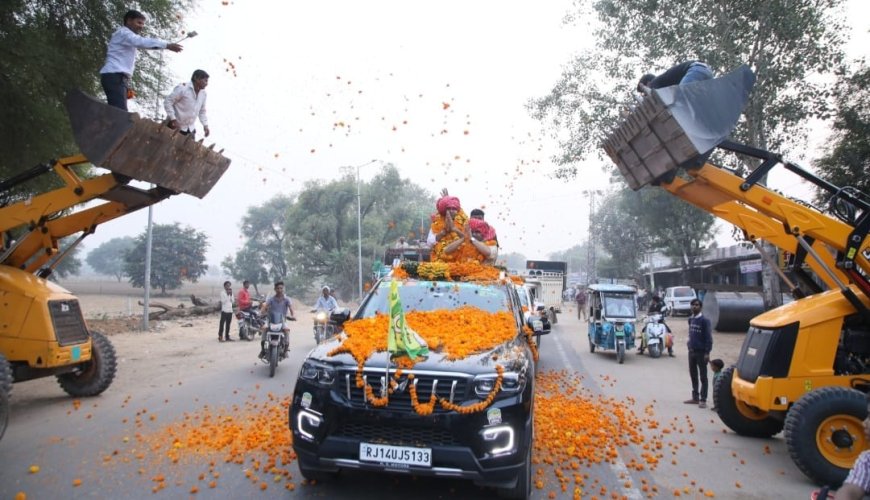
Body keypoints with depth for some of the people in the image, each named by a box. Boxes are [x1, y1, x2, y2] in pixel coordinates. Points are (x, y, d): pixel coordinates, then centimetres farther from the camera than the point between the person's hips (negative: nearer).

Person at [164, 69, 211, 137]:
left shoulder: (203, 94, 5)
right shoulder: (182, 88, -16)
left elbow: (202, 111, 18)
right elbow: (167, 102, -15)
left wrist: (205, 125, 5)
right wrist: (173, 119, -21)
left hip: (190, 129, 6)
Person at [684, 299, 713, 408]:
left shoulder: (704, 320, -12)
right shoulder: (690, 319, 8)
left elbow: (709, 338, -14)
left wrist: (707, 353, -17)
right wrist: (689, 345, 12)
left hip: (701, 352, -7)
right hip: (691, 351, 7)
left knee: (703, 377, 1)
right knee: (693, 376, 13)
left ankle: (703, 400, 6)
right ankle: (695, 397, 23)